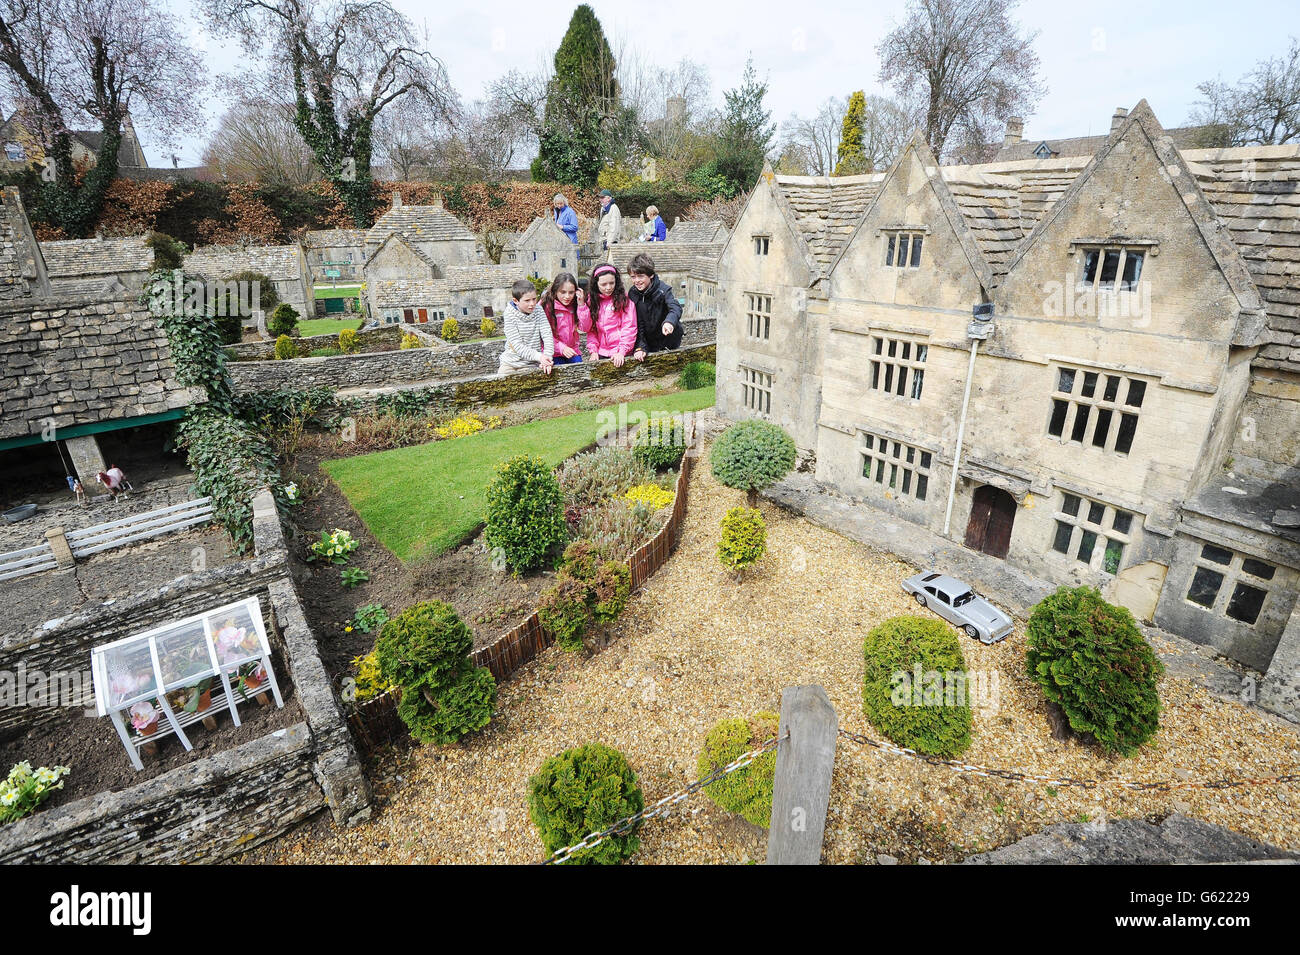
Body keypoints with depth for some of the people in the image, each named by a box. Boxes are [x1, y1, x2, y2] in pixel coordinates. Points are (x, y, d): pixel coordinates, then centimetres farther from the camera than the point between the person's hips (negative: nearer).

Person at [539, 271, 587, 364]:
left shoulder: (574, 304, 2)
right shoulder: (547, 305, -12)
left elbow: (585, 327, -6)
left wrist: (581, 305, -16)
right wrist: (562, 348, -22)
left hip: (573, 351, 4)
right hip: (555, 354, -4)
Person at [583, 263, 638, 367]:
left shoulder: (624, 299, -4)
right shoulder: (593, 301, 8)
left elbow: (629, 328, -9)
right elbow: (590, 329, 8)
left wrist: (622, 351, -17)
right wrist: (593, 350, -3)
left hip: (621, 355, -3)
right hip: (601, 353, 3)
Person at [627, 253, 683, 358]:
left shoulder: (663, 289, -17)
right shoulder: (632, 293, -6)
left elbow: (676, 308, -34)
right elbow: (635, 324, -7)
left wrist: (669, 322, -58)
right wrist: (640, 347, -18)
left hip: (669, 337, -3)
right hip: (648, 341, 3)